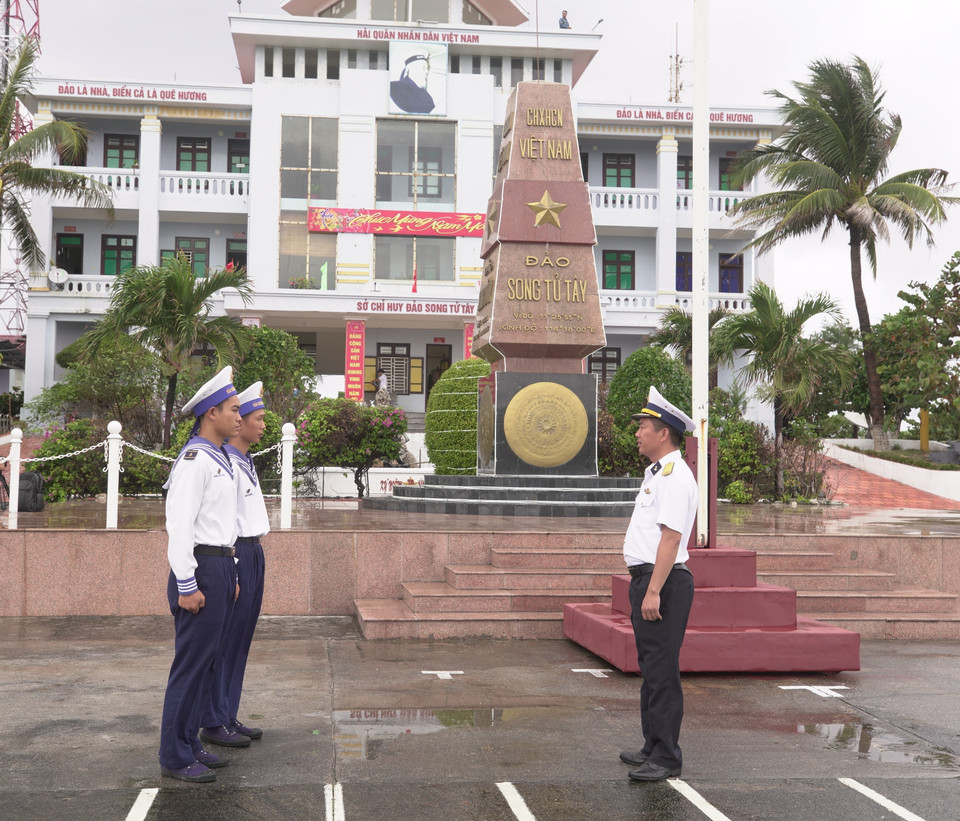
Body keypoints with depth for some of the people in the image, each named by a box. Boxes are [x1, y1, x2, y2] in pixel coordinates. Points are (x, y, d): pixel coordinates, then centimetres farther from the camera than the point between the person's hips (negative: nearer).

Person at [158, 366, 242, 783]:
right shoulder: (194, 460, -14)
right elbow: (179, 527, -19)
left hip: (221, 567, 10)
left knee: (208, 659, 13)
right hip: (201, 569, -10)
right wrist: (187, 586, -20)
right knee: (192, 663, -4)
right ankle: (175, 756, 4)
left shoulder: (218, 460, 17)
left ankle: (190, 743, 23)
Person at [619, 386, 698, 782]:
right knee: (650, 668, 16)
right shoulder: (655, 472, 18)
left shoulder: (675, 476, -14)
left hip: (664, 584, -10)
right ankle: (653, 747, 25)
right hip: (646, 580, 10)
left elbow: (671, 537, -21)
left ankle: (666, 757, 0)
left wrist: (653, 591, -25)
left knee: (662, 671, -6)